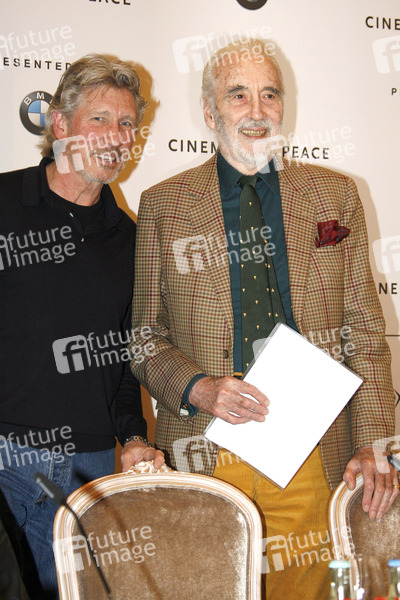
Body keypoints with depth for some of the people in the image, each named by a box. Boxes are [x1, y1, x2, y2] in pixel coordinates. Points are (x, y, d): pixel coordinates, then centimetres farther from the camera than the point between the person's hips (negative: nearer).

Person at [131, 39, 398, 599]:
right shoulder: (162, 205, 4)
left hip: (312, 455, 1)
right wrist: (197, 389, -13)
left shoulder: (335, 195, 8)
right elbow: (145, 337, 6)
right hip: (205, 454, -1)